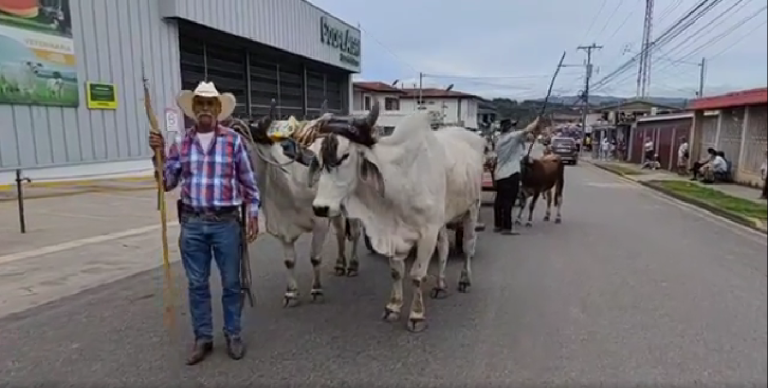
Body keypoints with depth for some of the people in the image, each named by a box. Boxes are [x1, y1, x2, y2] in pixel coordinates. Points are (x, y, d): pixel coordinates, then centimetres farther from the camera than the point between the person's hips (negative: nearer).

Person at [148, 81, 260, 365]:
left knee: (231, 282, 9)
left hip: (226, 223, -2)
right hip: (192, 224, 3)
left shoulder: (233, 140, -2)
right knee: (197, 284, 12)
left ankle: (233, 335, 26)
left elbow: (248, 182, 1)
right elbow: (167, 183, 7)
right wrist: (160, 155, -7)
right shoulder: (181, 143, 5)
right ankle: (203, 338, 27)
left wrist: (253, 215, -2)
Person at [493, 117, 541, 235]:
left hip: (499, 174, 8)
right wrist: (536, 121, 6)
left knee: (500, 199, 11)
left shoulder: (499, 140, 17)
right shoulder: (513, 136, -7)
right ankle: (507, 227, -5)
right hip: (511, 173, -8)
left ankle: (498, 225, 16)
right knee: (508, 201, -7)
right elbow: (527, 130, -13)